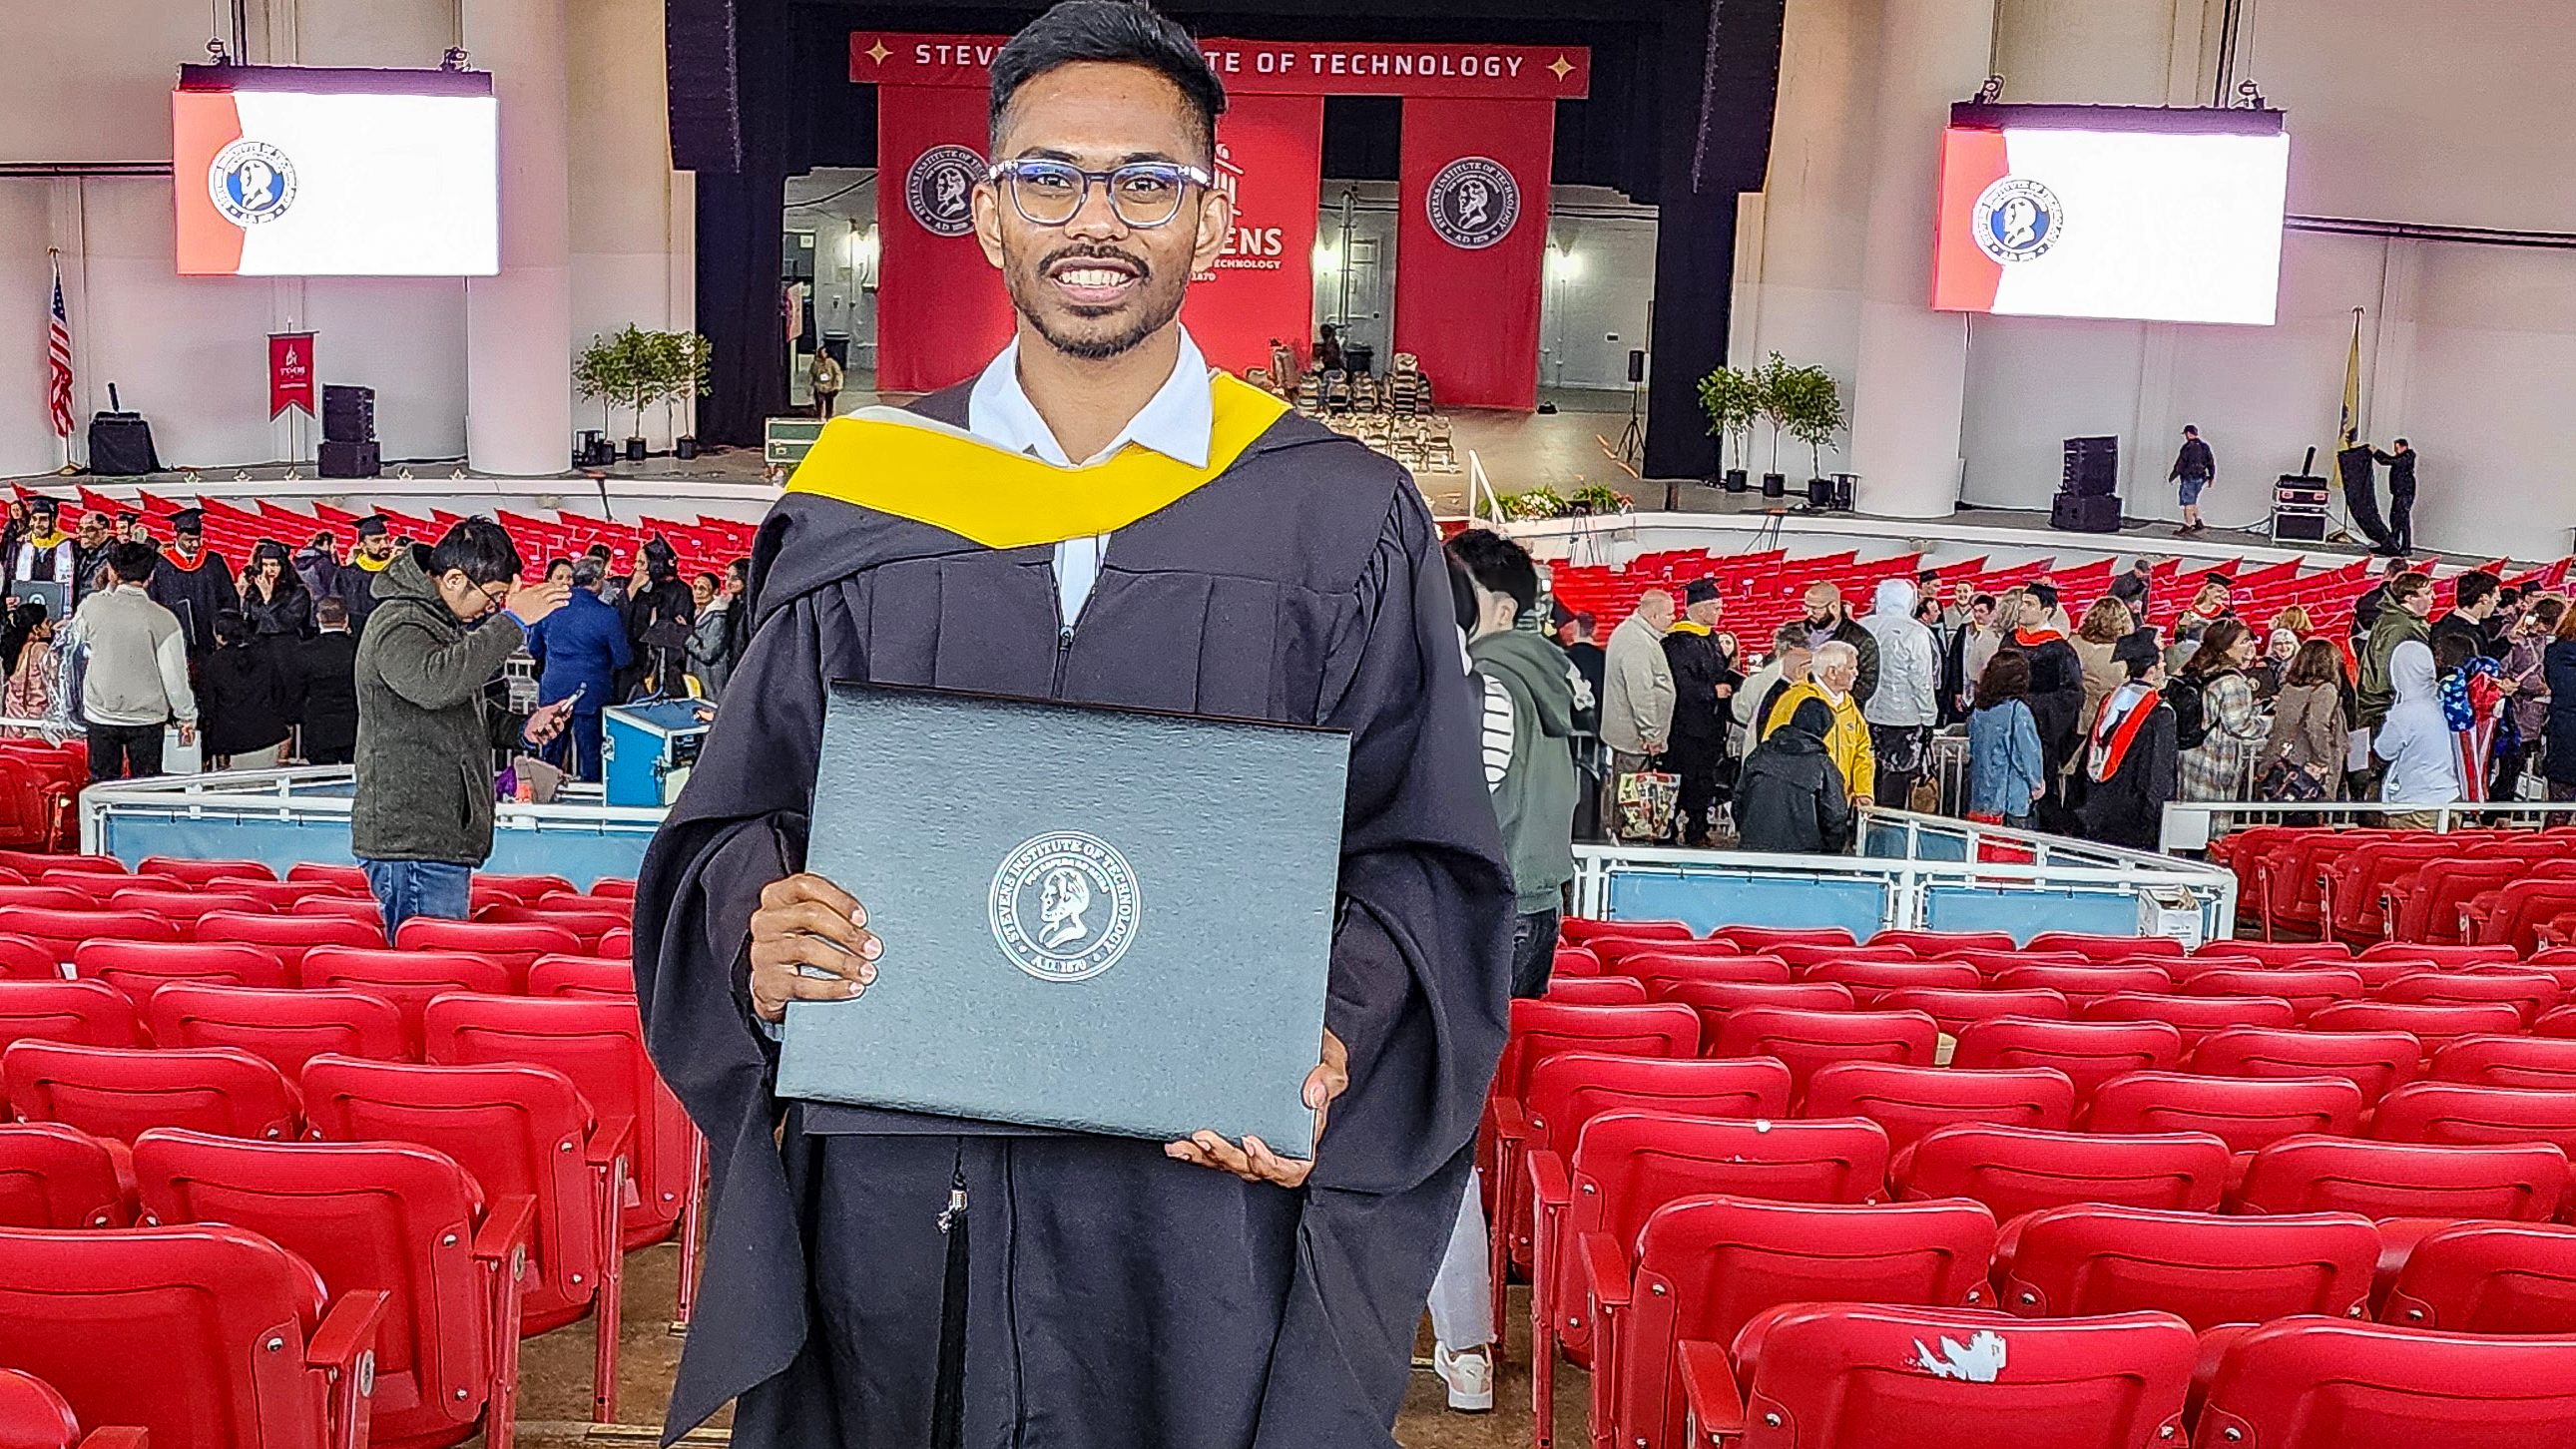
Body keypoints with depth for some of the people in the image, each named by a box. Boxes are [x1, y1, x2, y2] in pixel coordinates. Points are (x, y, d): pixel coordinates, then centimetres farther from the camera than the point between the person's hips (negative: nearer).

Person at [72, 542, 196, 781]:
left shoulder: (92, 606, -8)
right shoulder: (164, 620, -15)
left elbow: (74, 641, 15)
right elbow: (175, 676, -11)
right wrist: (187, 717, 3)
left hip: (100, 715, 2)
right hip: (146, 717, -2)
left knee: (102, 784, 12)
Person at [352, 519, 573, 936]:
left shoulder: (442, 619, 19)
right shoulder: (398, 625, -13)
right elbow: (436, 683, -36)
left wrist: (524, 727, 12)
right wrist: (511, 620, -31)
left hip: (443, 836, 10)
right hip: (410, 840, -10)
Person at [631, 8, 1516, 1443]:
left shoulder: (1343, 525, 0)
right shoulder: (862, 498, 4)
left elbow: (1425, 857, 0)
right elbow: (743, 815, 9)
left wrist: (1336, 1045, -17)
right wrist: (760, 933, -13)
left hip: (1204, 1193, -1)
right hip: (890, 1200, 2)